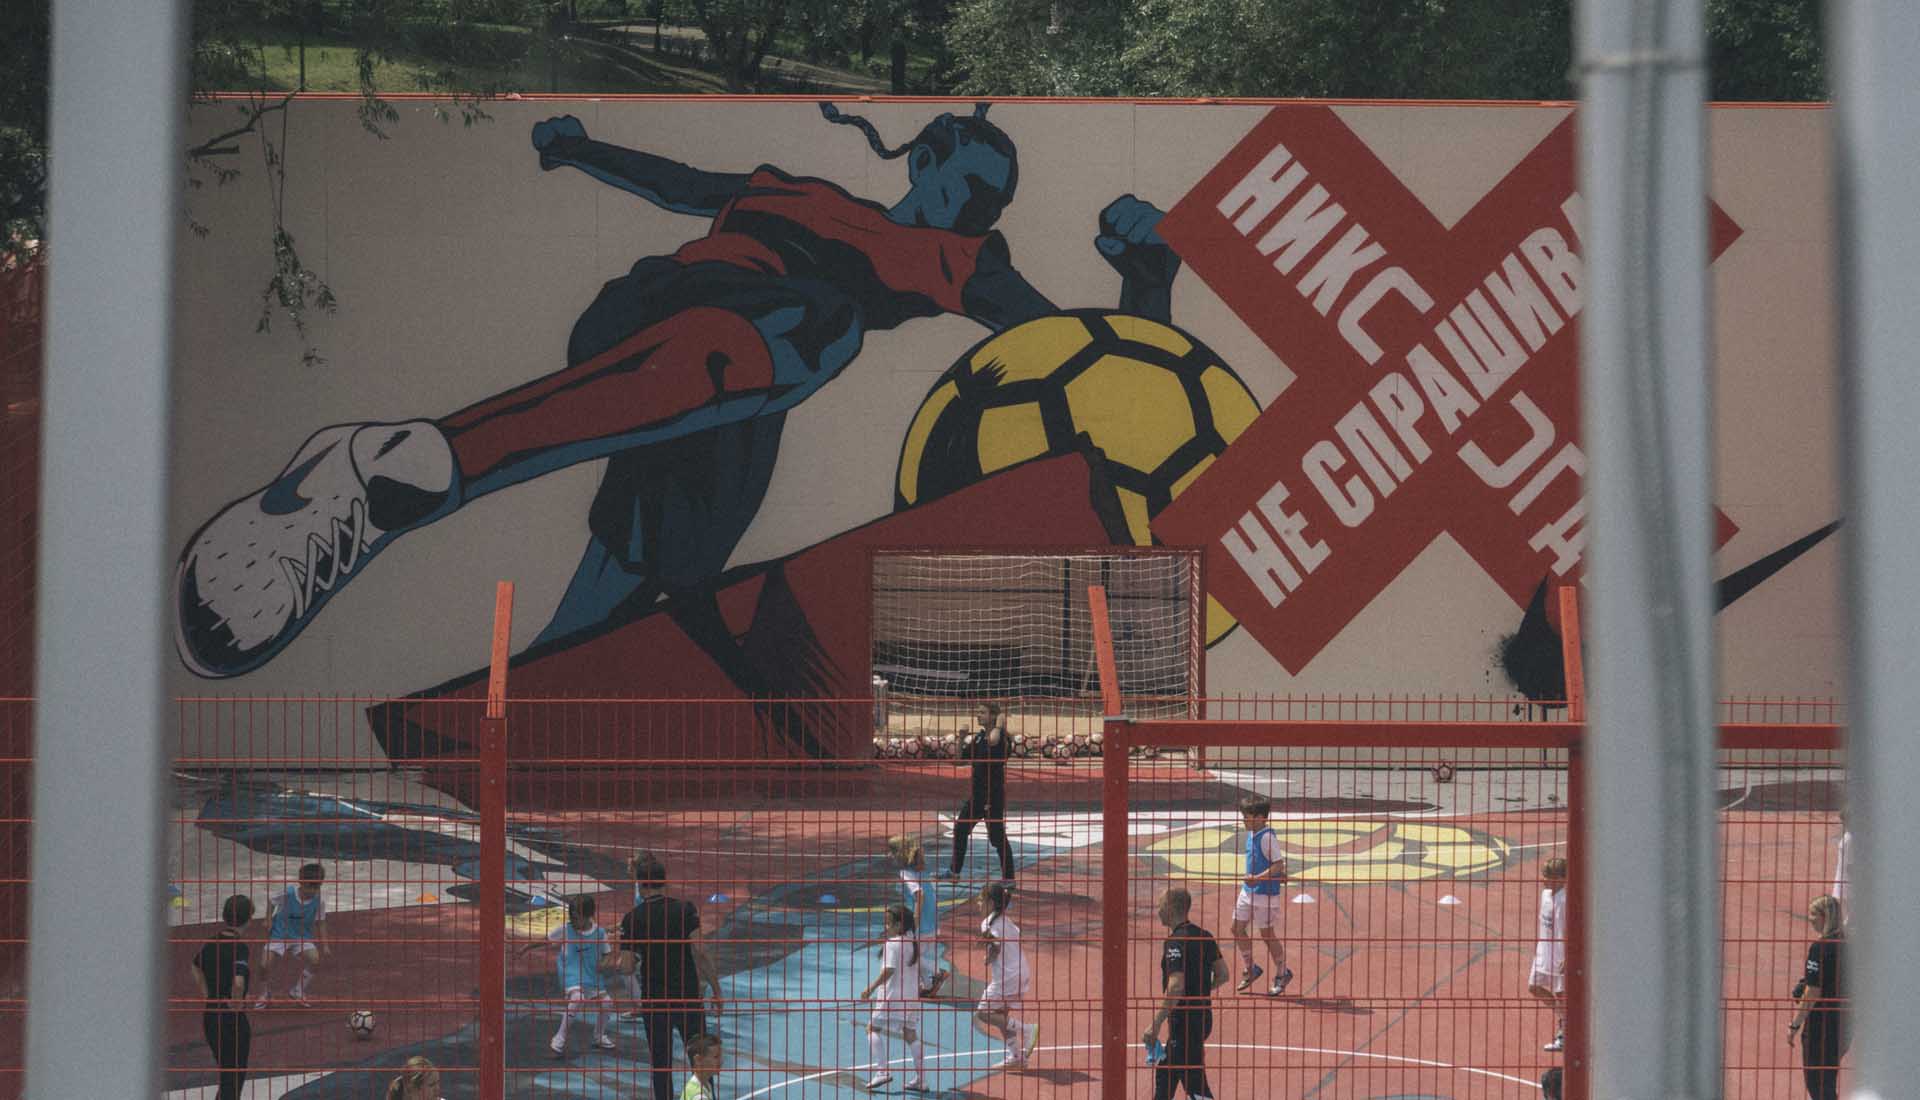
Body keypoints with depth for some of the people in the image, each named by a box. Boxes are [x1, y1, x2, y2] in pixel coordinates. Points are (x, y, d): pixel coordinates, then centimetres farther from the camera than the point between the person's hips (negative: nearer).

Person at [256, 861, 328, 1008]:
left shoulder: (319, 901, -14)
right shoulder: (287, 893, -20)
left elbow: (320, 923, -1)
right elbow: (271, 903, 0)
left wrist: (325, 945, -6)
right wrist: (269, 921, -12)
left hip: (302, 937, 2)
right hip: (279, 934, -2)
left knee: (314, 959, -24)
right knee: (265, 964, -19)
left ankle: (298, 992, 1)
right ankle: (265, 994, 14)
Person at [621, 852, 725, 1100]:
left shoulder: (632, 918, -4)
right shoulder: (685, 910, -7)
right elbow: (699, 951, -12)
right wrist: (716, 989, -7)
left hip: (652, 999, 1)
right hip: (688, 996, -1)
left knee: (660, 1064, 9)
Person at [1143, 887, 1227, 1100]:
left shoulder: (1175, 942, -19)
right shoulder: (1204, 936, 7)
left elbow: (1176, 987, -28)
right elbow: (1222, 975, 13)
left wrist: (1155, 1025, -26)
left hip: (1185, 1020, -10)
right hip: (1203, 1016, 10)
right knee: (1164, 1074, 22)